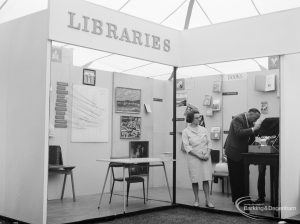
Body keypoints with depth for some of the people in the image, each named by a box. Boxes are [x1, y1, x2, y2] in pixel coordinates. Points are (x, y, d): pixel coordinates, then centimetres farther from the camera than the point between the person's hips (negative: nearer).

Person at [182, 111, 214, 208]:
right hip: (193, 157, -2)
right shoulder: (186, 131, -2)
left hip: (205, 157, 3)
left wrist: (207, 154, -7)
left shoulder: (204, 129, 9)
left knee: (206, 179, 1)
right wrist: (198, 155, -14)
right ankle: (196, 200, 17)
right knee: (195, 180, 3)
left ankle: (207, 200, 6)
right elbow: (187, 146, -8)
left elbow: (209, 143, 9)